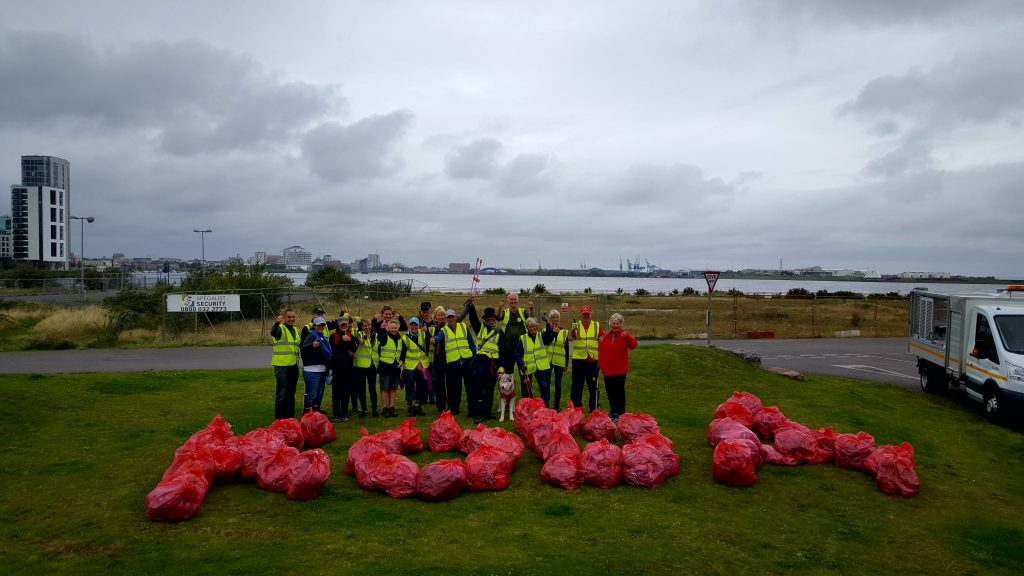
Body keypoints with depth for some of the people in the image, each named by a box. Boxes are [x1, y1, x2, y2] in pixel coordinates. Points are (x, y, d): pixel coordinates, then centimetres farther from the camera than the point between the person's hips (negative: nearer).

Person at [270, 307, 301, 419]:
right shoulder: (280, 328, -8)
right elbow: (273, 333, -33)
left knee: (291, 393, 14)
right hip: (281, 365, -7)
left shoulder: (296, 331, 16)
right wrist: (277, 323, -50)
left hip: (293, 366, 7)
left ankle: (290, 416, 23)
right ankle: (279, 418, 2)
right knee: (282, 393, -5)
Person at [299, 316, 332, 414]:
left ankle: (316, 412, 26)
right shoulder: (311, 336, -9)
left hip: (322, 370, 9)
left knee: (319, 394, 15)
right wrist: (312, 345, -47)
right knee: (311, 394, -8)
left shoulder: (323, 338, 17)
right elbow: (302, 348, -27)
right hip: (312, 371, -9)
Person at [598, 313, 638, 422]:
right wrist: (601, 364, 7)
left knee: (619, 391, 0)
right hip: (608, 369, 5)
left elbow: (633, 345, -26)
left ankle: (619, 414, 7)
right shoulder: (606, 336, 10)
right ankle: (613, 411, 28)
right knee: (609, 391, 13)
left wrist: (627, 337, -43)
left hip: (620, 370, -5)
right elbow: (601, 351, 13)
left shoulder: (624, 335, -6)